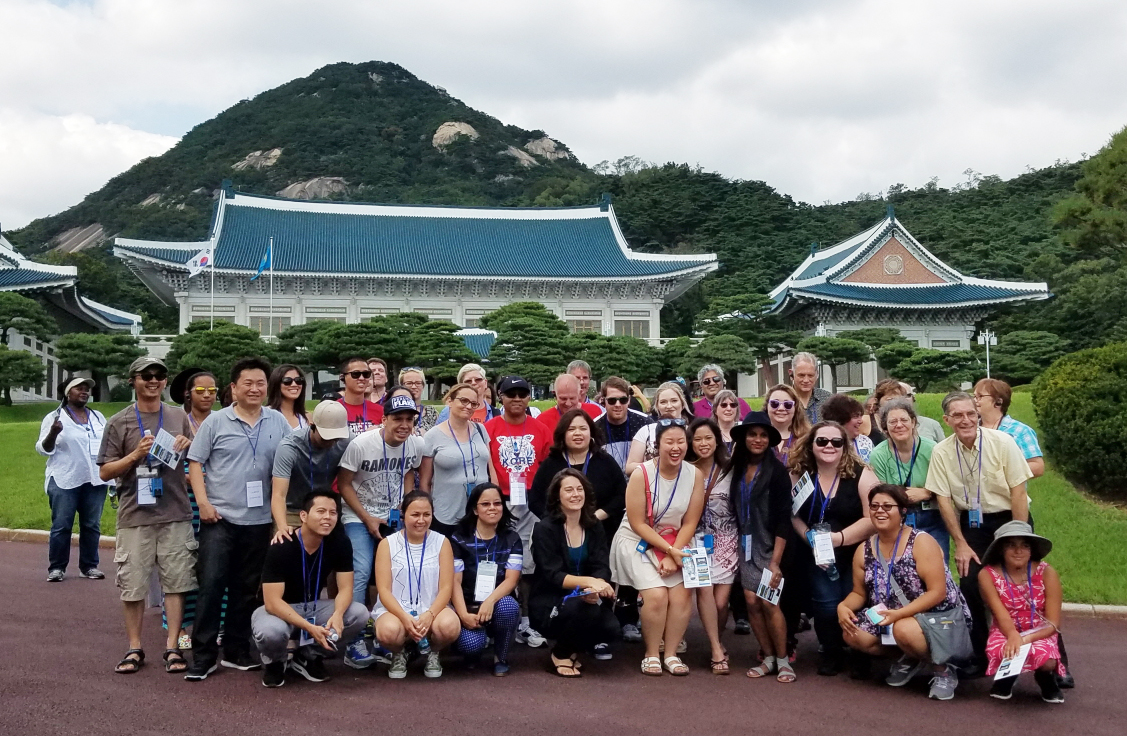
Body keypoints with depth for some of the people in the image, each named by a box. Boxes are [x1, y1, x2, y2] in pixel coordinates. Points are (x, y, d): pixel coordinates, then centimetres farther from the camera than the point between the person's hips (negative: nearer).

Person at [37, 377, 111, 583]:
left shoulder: (98, 417, 16)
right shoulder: (54, 417, 1)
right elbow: (44, 449, -2)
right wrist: (53, 433, -21)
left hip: (95, 480, 4)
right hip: (64, 481, -4)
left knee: (92, 525, 4)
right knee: (61, 525, -4)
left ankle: (89, 566, 11)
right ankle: (56, 568, 3)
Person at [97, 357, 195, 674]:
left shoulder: (179, 417, 9)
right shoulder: (119, 422, 2)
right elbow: (105, 472, 1)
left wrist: (188, 446, -2)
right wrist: (136, 454, -13)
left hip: (176, 515, 2)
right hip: (135, 516, -1)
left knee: (176, 583, 2)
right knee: (133, 585, 4)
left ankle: (172, 647, 10)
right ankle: (134, 649, 16)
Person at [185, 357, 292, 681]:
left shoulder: (279, 422, 6)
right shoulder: (216, 421, 0)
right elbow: (195, 462, 1)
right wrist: (203, 502, -9)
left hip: (259, 521, 3)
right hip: (219, 519, -3)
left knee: (246, 589, 11)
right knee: (211, 585, -6)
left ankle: (236, 651, 21)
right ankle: (203, 656, 1)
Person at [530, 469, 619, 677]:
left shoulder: (594, 527, 4)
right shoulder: (545, 529, -11)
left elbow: (602, 568, -7)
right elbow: (553, 576, -19)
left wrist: (597, 587, -31)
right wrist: (589, 582, -34)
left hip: (584, 599, 5)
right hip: (549, 603, -4)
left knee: (610, 628, -23)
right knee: (584, 608, -34)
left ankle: (574, 649, 10)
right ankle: (561, 654, -5)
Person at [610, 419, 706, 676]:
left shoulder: (695, 475, -10)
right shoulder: (641, 474, -19)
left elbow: (690, 523, -6)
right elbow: (638, 524, -16)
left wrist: (673, 555, -16)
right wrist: (669, 550, -20)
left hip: (675, 543, 3)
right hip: (637, 542, -3)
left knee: (682, 594, -13)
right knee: (656, 594, -18)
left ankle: (671, 653, 4)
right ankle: (651, 654, 1)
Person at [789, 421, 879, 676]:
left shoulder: (861, 475, -11)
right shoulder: (799, 475, -2)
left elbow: (873, 518, -15)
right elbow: (792, 514, 0)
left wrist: (838, 538, -24)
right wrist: (811, 539, -16)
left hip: (857, 553, -2)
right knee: (826, 605, -7)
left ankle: (861, 656, 21)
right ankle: (831, 654, 19)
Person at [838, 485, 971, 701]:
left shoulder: (921, 542, -17)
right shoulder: (864, 550, 0)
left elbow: (938, 592, -22)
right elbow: (859, 593, 9)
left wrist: (899, 613, -31)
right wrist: (843, 606, -15)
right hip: (891, 618, 7)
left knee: (904, 630, -36)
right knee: (852, 634, -13)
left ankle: (942, 669, -4)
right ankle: (912, 659, 12)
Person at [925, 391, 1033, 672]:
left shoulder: (1002, 442, -14)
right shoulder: (941, 452, -7)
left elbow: (1018, 492, -12)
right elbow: (943, 499, -2)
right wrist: (961, 544, -5)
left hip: (1008, 519, -2)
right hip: (972, 523, 2)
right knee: (969, 584, -7)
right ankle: (979, 655, 8)